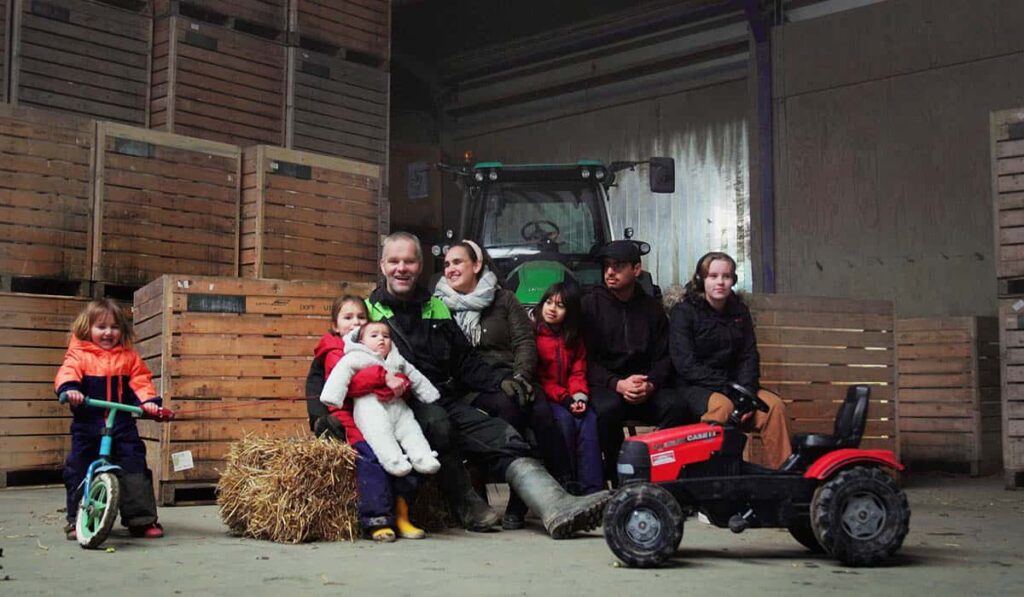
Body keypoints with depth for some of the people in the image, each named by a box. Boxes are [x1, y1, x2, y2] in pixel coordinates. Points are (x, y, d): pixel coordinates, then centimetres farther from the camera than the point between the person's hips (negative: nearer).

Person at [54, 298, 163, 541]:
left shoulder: (129, 357, 9)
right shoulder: (79, 354, 1)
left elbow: (140, 382, 4)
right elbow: (67, 374, -15)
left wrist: (148, 401, -15)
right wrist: (69, 390, -37)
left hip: (123, 427, 1)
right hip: (87, 426, -1)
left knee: (135, 470, -3)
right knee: (79, 472, 5)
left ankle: (142, 520, 4)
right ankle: (76, 520, 18)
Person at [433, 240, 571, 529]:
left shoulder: (504, 299, 15)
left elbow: (525, 341, 6)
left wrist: (520, 377, -14)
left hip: (509, 377, 2)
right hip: (471, 388, -2)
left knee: (541, 411, -31)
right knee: (508, 406, -34)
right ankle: (519, 501, -31)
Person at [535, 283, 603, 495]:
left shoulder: (574, 339, 15)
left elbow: (578, 372, 9)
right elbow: (536, 377, -7)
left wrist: (579, 397, -12)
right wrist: (564, 398, -17)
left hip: (569, 398, 4)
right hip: (543, 398, -4)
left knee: (589, 420, -26)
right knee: (564, 419, -33)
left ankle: (592, 491, -33)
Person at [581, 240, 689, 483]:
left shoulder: (652, 307, 12)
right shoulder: (591, 304, 3)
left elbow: (663, 357, 9)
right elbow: (586, 359, -4)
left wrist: (650, 385, -14)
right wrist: (617, 384, -20)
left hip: (646, 387, 3)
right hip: (604, 385, -3)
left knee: (676, 406, -27)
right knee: (608, 408, -36)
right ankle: (618, 476, -16)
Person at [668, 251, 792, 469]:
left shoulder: (739, 311, 11)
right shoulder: (684, 312, -6)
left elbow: (749, 357, 7)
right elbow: (685, 364, -13)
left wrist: (746, 391, -13)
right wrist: (728, 388, -20)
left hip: (732, 384, 5)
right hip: (694, 387, -5)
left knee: (774, 405, -18)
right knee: (722, 406, -36)